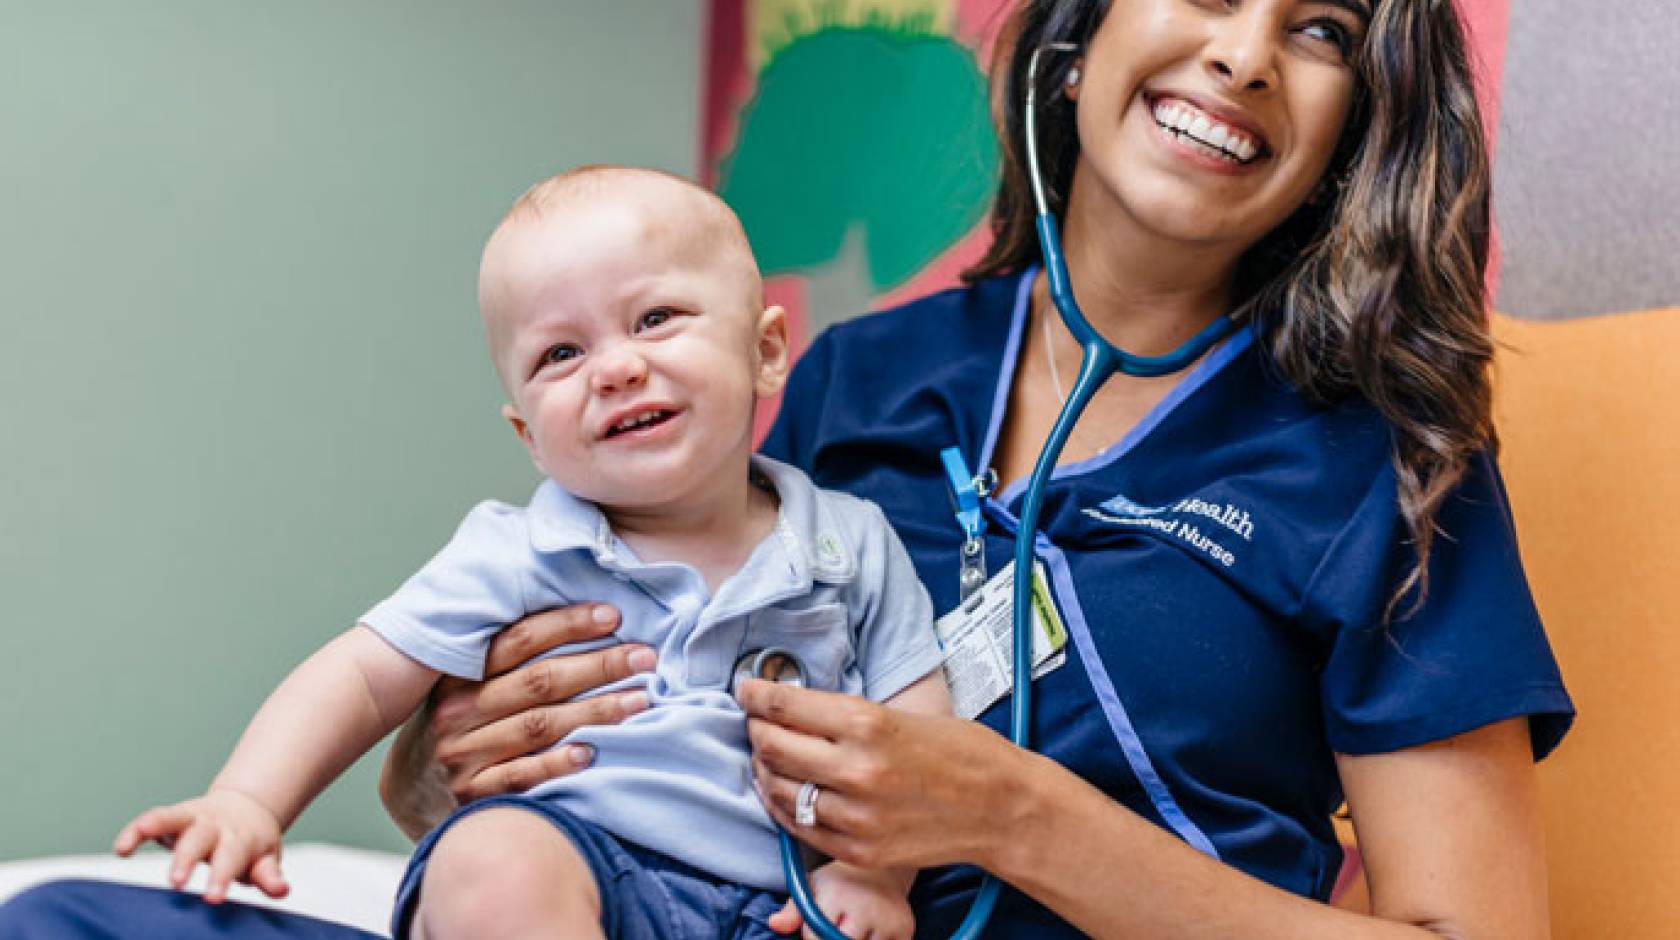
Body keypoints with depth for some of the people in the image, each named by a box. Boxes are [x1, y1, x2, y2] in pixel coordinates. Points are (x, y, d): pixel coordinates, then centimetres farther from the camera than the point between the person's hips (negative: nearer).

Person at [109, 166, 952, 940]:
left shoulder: (852, 544, 8)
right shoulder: (518, 558, 4)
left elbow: (920, 726, 9)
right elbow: (362, 678, 4)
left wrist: (877, 870, -7)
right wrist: (247, 803, -11)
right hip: (571, 860, -1)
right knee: (493, 862, -34)